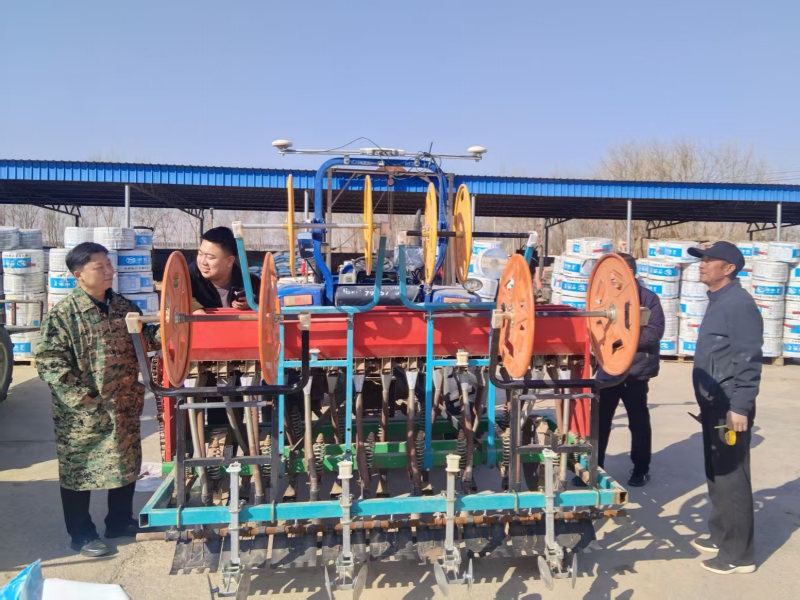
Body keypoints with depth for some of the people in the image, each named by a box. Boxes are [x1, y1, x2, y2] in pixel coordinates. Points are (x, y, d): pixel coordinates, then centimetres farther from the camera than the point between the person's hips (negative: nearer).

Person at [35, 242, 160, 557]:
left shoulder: (124, 307, 4)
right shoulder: (62, 314, -14)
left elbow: (145, 339, 13)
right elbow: (49, 362, -15)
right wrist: (82, 398, -18)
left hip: (124, 407, 6)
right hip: (82, 414, -5)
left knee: (126, 465, 16)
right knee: (79, 472, 9)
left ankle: (120, 521, 35)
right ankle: (82, 534, 26)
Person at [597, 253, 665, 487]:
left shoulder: (648, 298, -7)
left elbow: (654, 333, -15)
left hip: (635, 370, -4)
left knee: (638, 422, 11)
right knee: (600, 419, 5)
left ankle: (641, 469, 26)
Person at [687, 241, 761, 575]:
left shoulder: (738, 303, -15)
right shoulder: (717, 302, 15)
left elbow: (748, 359, -21)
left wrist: (740, 407, -23)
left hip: (730, 408, -10)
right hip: (714, 406, 10)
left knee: (732, 479, -1)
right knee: (716, 475, 18)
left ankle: (738, 553, 10)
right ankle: (721, 536, 32)